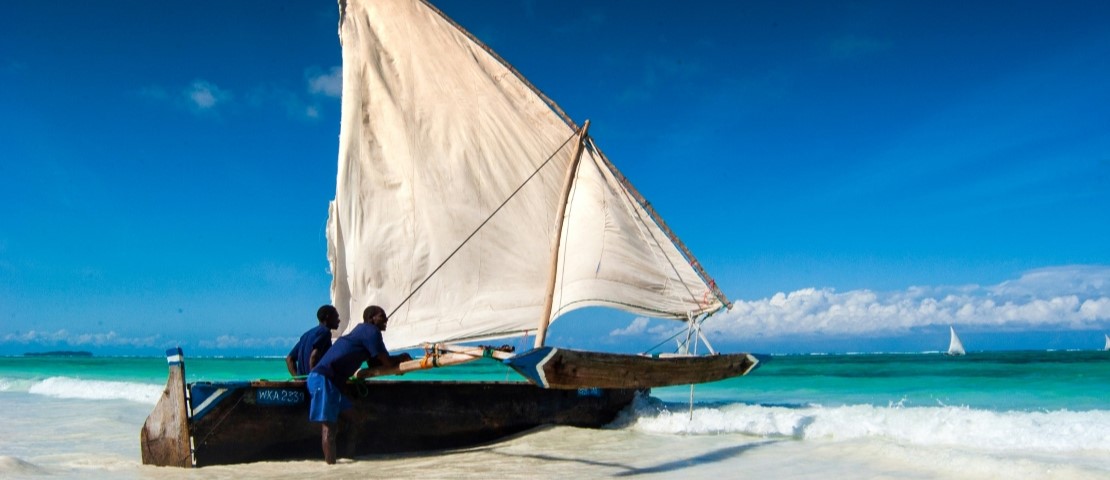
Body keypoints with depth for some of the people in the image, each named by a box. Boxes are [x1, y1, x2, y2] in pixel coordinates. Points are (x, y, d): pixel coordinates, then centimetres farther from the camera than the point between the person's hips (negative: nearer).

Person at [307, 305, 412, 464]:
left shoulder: (363, 331, 23)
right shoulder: (371, 331, -7)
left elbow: (374, 364, 22)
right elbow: (387, 362, -9)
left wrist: (398, 359, 12)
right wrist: (402, 358, 10)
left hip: (322, 377, 10)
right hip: (324, 378, -10)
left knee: (333, 424, 14)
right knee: (328, 425, -11)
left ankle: (331, 463, 19)